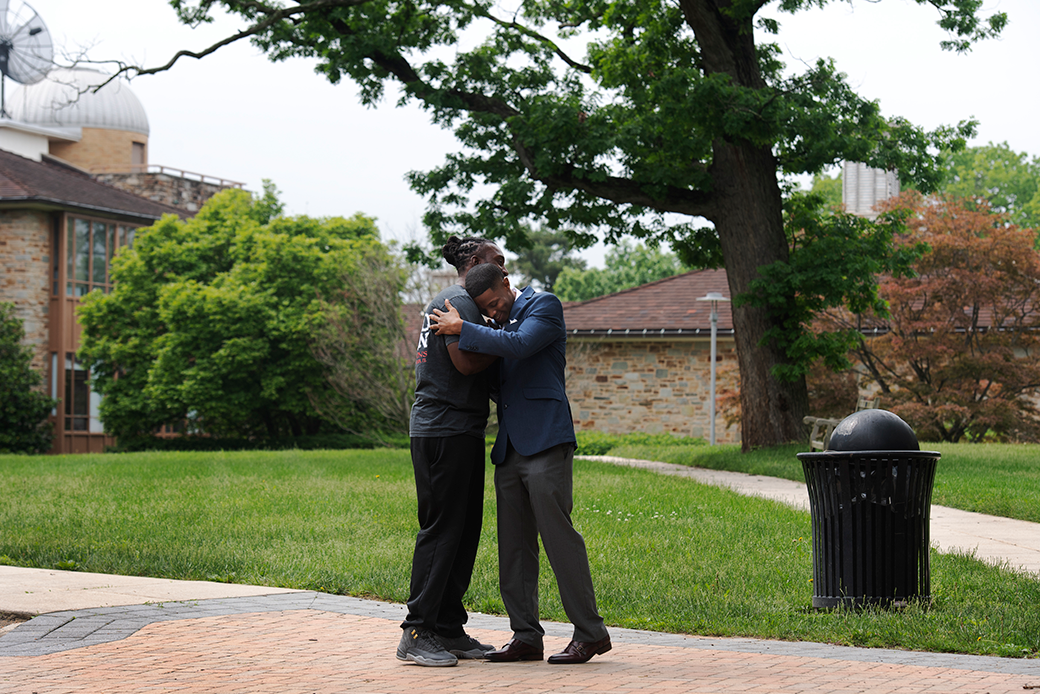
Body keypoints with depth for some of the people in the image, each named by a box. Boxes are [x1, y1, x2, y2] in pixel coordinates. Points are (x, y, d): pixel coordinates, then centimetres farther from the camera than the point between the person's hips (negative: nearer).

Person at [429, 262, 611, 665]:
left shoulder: (544, 306, 1)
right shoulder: (496, 328, 22)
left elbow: (519, 345, -17)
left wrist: (462, 329, -11)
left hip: (545, 443, -8)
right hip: (509, 449, 8)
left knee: (558, 534, -10)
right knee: (514, 546, 5)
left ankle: (590, 633, -5)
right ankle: (526, 636, 10)